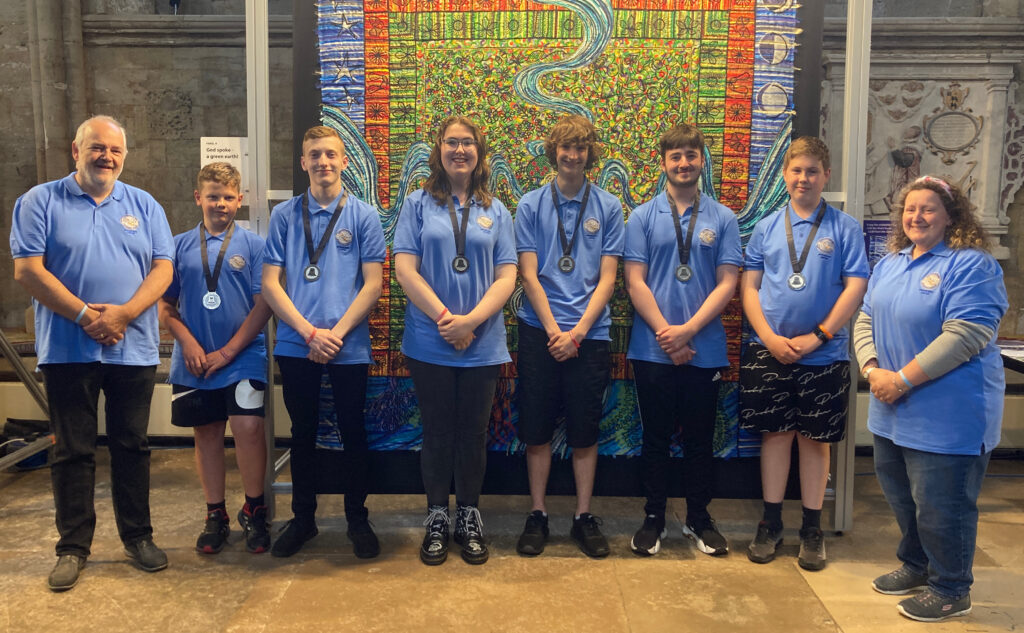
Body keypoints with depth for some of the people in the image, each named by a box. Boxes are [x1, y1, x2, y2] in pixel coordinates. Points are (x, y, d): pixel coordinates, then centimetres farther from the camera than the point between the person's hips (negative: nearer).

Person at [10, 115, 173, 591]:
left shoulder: (144, 206, 10)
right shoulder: (41, 202, 4)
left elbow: (162, 268, 2)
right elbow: (27, 270, -5)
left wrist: (123, 314, -12)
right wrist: (85, 315, -14)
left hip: (134, 350, 2)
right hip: (67, 350, -2)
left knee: (132, 446, 9)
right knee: (72, 451, 5)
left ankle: (138, 537, 22)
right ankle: (73, 547, 17)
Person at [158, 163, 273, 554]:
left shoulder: (253, 245, 0)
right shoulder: (180, 246, 7)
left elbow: (263, 305, -5)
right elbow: (165, 305, 8)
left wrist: (228, 351, -9)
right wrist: (189, 344, -7)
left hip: (243, 358, -2)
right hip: (194, 362, 3)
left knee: (248, 427, -12)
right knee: (206, 434, 9)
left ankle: (254, 511, 6)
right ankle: (215, 515, 22)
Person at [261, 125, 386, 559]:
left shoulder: (363, 215, 2)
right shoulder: (284, 215, 5)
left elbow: (373, 283, -3)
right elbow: (270, 283, 0)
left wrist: (337, 333, -12)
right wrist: (310, 332, -10)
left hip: (349, 347, -1)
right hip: (295, 345, 1)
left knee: (353, 434, 7)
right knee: (303, 434, 12)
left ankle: (358, 519, 22)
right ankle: (302, 518, 27)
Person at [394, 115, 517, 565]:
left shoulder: (495, 211, 8)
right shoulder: (418, 204, 3)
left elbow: (506, 277, 0)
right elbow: (405, 269, -5)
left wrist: (471, 320, -14)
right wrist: (445, 318, -13)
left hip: (483, 344, 1)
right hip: (430, 342, -1)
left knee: (473, 433, 9)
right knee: (437, 432, 8)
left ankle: (469, 517, 25)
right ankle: (436, 518, 23)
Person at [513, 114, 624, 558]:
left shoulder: (608, 207, 5)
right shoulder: (531, 205, 4)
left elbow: (607, 277, 0)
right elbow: (529, 274, -1)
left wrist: (577, 332, -10)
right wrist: (553, 330, -10)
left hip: (590, 333, 0)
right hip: (538, 331, 0)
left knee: (585, 430, 7)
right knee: (537, 428, 6)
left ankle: (584, 517, 19)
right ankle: (537, 516, 19)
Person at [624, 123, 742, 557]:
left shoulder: (723, 219, 5)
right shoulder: (643, 217, 4)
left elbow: (727, 283, -1)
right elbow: (635, 282, -2)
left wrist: (688, 330, -12)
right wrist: (666, 334, -11)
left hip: (705, 349, 1)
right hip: (653, 349, 0)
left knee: (700, 438, 10)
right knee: (656, 436, 8)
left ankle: (699, 519, 26)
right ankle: (653, 518, 22)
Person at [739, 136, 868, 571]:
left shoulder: (845, 228, 0)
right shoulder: (767, 227, 6)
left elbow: (855, 287, -5)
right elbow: (749, 286, 4)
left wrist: (818, 336, -12)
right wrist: (770, 338, -8)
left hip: (824, 354, -1)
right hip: (768, 351, 1)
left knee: (814, 438, 7)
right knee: (775, 434, 7)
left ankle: (812, 530, 20)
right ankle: (770, 524, 19)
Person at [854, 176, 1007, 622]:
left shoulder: (971, 264, -13)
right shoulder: (891, 263, 10)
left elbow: (965, 337, -22)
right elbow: (866, 320, 11)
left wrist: (902, 380, -22)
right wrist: (873, 370, -7)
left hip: (947, 414, -7)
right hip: (893, 410, 8)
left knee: (940, 505, 3)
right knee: (899, 494, 20)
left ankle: (950, 590, 23)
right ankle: (915, 565, 40)